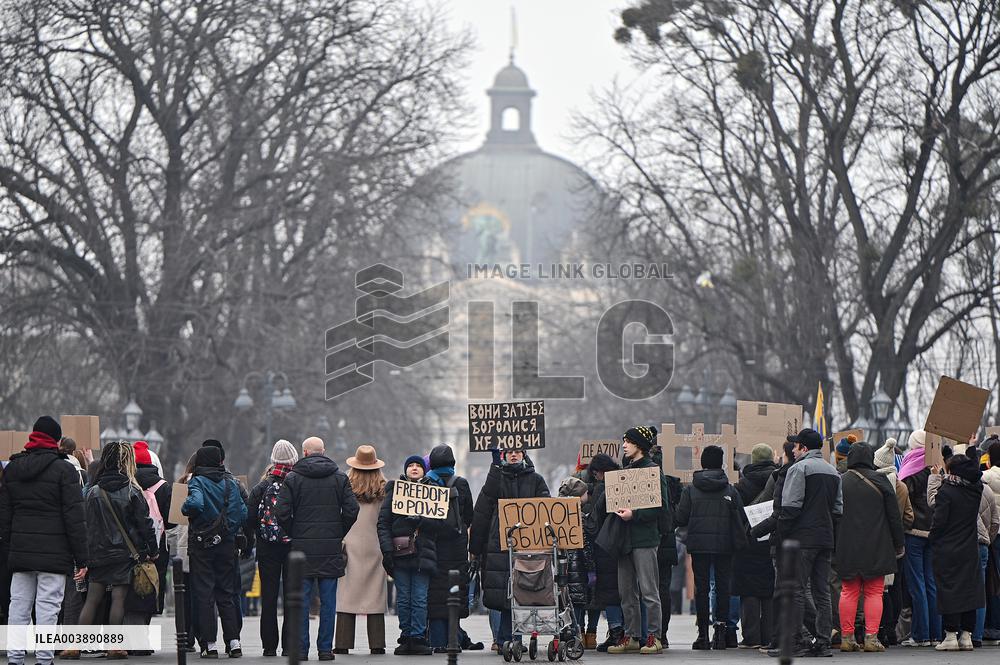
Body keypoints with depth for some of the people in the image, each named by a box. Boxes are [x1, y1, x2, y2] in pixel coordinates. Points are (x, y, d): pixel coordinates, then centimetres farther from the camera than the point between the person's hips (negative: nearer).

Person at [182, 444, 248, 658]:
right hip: (226, 544, 4)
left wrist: (185, 508, -7)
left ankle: (210, 644, -2)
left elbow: (195, 503, -27)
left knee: (205, 594, 1)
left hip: (201, 544, -3)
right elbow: (243, 513, 0)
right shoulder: (231, 483, 4)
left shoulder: (197, 482, -8)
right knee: (226, 594, 10)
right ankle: (234, 641, 4)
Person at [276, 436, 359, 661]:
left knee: (301, 600, 3)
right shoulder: (340, 478, 4)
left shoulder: (292, 479, -1)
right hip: (331, 548, 1)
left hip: (302, 548, -1)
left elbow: (282, 514, -7)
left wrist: (293, 535, 8)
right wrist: (338, 535, 10)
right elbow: (351, 511, -2)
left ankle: (300, 649, 2)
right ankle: (325, 648, 3)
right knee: (328, 600, 4)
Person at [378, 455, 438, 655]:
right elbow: (383, 522, 3)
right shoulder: (394, 491, 10)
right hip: (399, 553, 0)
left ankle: (418, 637, -3)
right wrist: (387, 550, -7)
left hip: (423, 553, 0)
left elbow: (437, 523, 5)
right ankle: (406, 637, 6)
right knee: (403, 599, 1)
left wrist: (419, 520, -14)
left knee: (420, 599, -5)